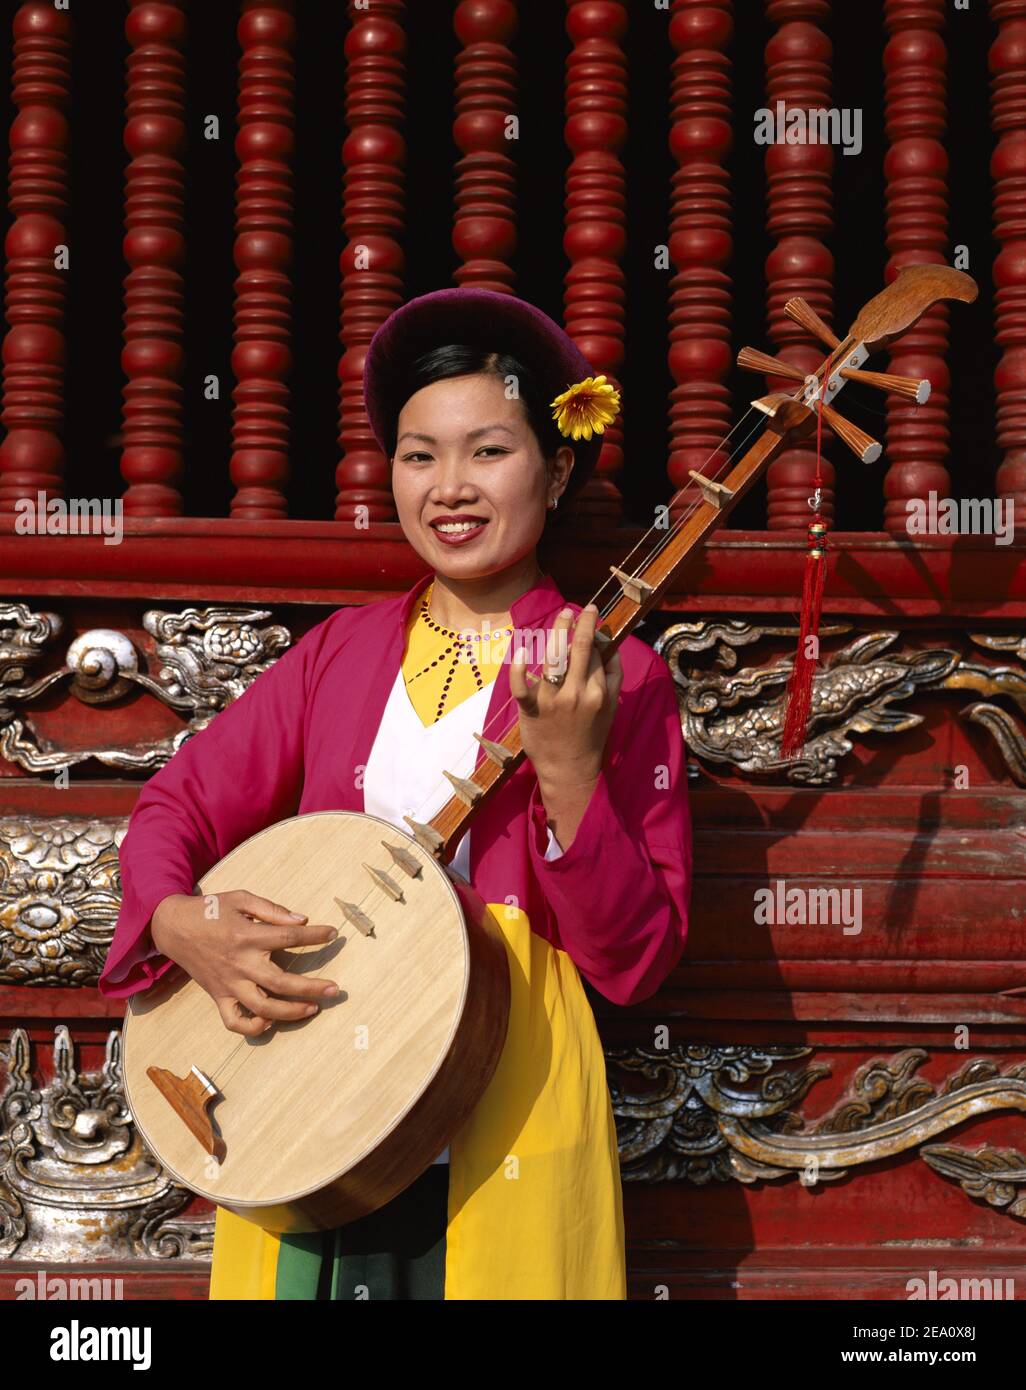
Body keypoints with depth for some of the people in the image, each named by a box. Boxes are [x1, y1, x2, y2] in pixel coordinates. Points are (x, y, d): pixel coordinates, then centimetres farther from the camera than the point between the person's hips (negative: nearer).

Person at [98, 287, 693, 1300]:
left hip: (502, 1138, -3)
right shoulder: (340, 654, 9)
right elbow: (174, 808, 12)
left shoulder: (616, 680, -2)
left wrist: (567, 769, -21)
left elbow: (636, 963, -8)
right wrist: (184, 929, -9)